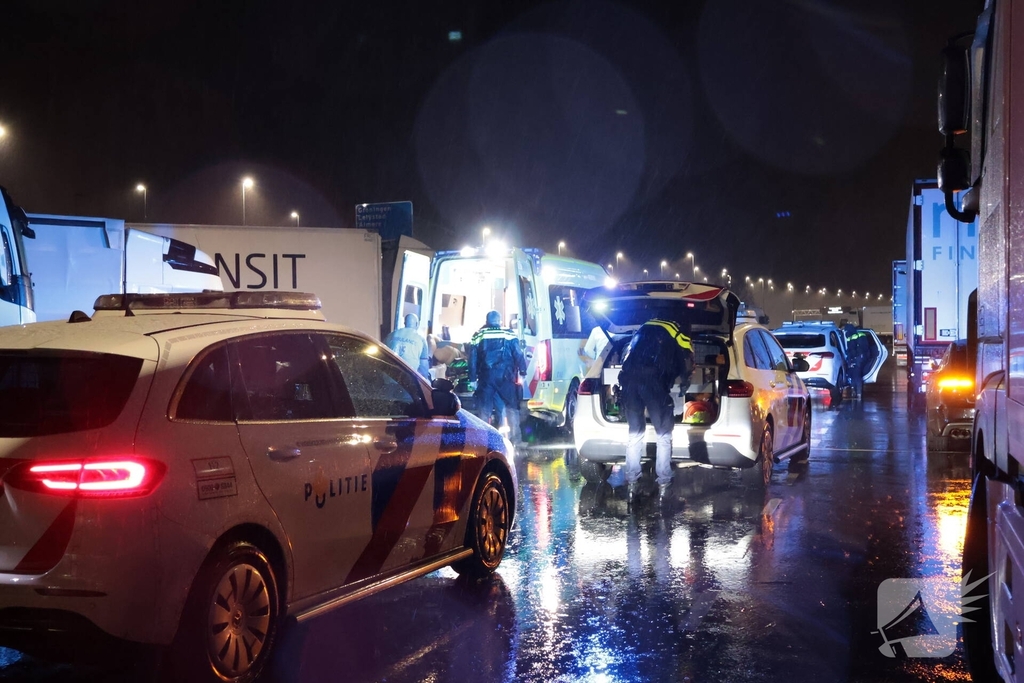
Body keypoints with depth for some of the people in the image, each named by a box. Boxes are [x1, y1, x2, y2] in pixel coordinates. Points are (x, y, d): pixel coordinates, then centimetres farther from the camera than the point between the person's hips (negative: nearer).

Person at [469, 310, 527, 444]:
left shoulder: (478, 336, 7)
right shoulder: (509, 335, 2)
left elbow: (472, 358, 5)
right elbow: (518, 355, -2)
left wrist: (472, 379, 7)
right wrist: (522, 371, 3)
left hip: (486, 377, 1)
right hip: (505, 376, -1)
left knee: (484, 409, 6)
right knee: (511, 407, 5)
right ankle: (516, 438, 1)